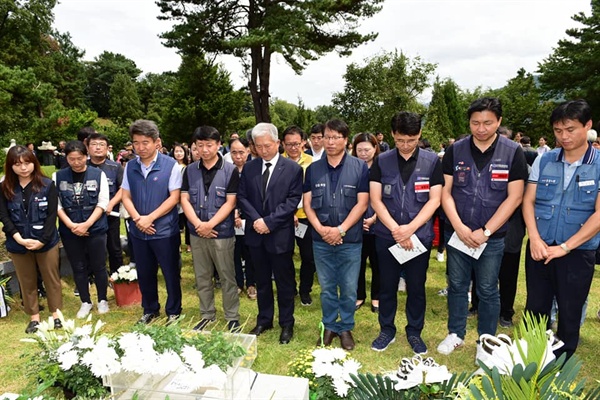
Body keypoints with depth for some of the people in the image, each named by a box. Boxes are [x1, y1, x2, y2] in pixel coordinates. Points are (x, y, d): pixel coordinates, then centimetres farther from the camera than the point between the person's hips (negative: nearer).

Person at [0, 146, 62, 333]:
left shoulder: (47, 185, -7)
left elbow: (52, 215, -9)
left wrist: (42, 240, -16)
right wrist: (19, 238, -17)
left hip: (46, 243, -2)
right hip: (18, 245, 2)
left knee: (51, 279, 12)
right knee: (27, 282, 15)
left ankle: (55, 312, 29)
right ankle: (34, 316, 31)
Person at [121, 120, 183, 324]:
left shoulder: (170, 165, -9)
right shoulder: (130, 166, 5)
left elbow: (174, 197, -12)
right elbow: (126, 197, 6)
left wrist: (150, 218, -17)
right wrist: (137, 218, -11)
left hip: (165, 230, -4)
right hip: (138, 231, 5)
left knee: (171, 273, 7)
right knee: (144, 274, 16)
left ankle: (173, 311, 25)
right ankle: (150, 309, 35)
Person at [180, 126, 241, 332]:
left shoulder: (230, 170, -5)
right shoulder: (190, 170, 5)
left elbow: (230, 203, -9)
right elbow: (184, 200, 3)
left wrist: (210, 224, -16)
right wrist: (198, 224, -11)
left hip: (222, 233, -3)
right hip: (196, 233, 4)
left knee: (227, 278, 5)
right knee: (202, 278, 14)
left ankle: (233, 318, 18)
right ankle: (207, 316, 29)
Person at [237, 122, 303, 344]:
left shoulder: (293, 168, -6)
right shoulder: (249, 168, 6)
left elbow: (293, 200, -11)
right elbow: (242, 196, 4)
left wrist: (269, 221, -17)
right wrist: (255, 219, -12)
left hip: (280, 234, -3)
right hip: (256, 233, 4)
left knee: (284, 282, 9)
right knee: (262, 281, 17)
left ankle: (287, 324, 26)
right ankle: (264, 320, 33)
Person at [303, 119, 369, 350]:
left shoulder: (359, 167, -2)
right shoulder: (313, 169, 5)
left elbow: (362, 203, -6)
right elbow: (307, 203, 4)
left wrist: (340, 230, -14)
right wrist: (320, 228, -11)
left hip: (351, 239, -2)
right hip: (321, 240, 2)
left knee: (349, 289, 8)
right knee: (327, 288, 13)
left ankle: (346, 328, 28)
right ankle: (329, 326, 30)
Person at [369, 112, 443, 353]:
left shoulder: (432, 161, -1)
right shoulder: (382, 162, -1)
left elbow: (434, 200, -5)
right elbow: (375, 200, -4)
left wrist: (409, 229, -15)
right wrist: (396, 229, -14)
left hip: (420, 235, 0)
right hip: (386, 235, 1)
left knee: (416, 287, 11)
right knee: (387, 285, 11)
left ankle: (414, 332, 30)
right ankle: (387, 330, 29)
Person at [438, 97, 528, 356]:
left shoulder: (513, 152, -4)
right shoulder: (455, 151, 0)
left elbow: (514, 197, -8)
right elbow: (445, 192, -1)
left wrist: (485, 231, -13)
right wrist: (459, 227, -13)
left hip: (492, 236, -1)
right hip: (457, 233, 2)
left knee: (487, 291, 10)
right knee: (457, 286, 12)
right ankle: (455, 334, 29)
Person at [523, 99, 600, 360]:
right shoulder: (544, 160, 2)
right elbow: (528, 201, 2)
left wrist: (564, 247, -14)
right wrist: (534, 239, -10)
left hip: (578, 252, -2)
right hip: (539, 248, 2)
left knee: (569, 313, 12)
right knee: (535, 308, 13)